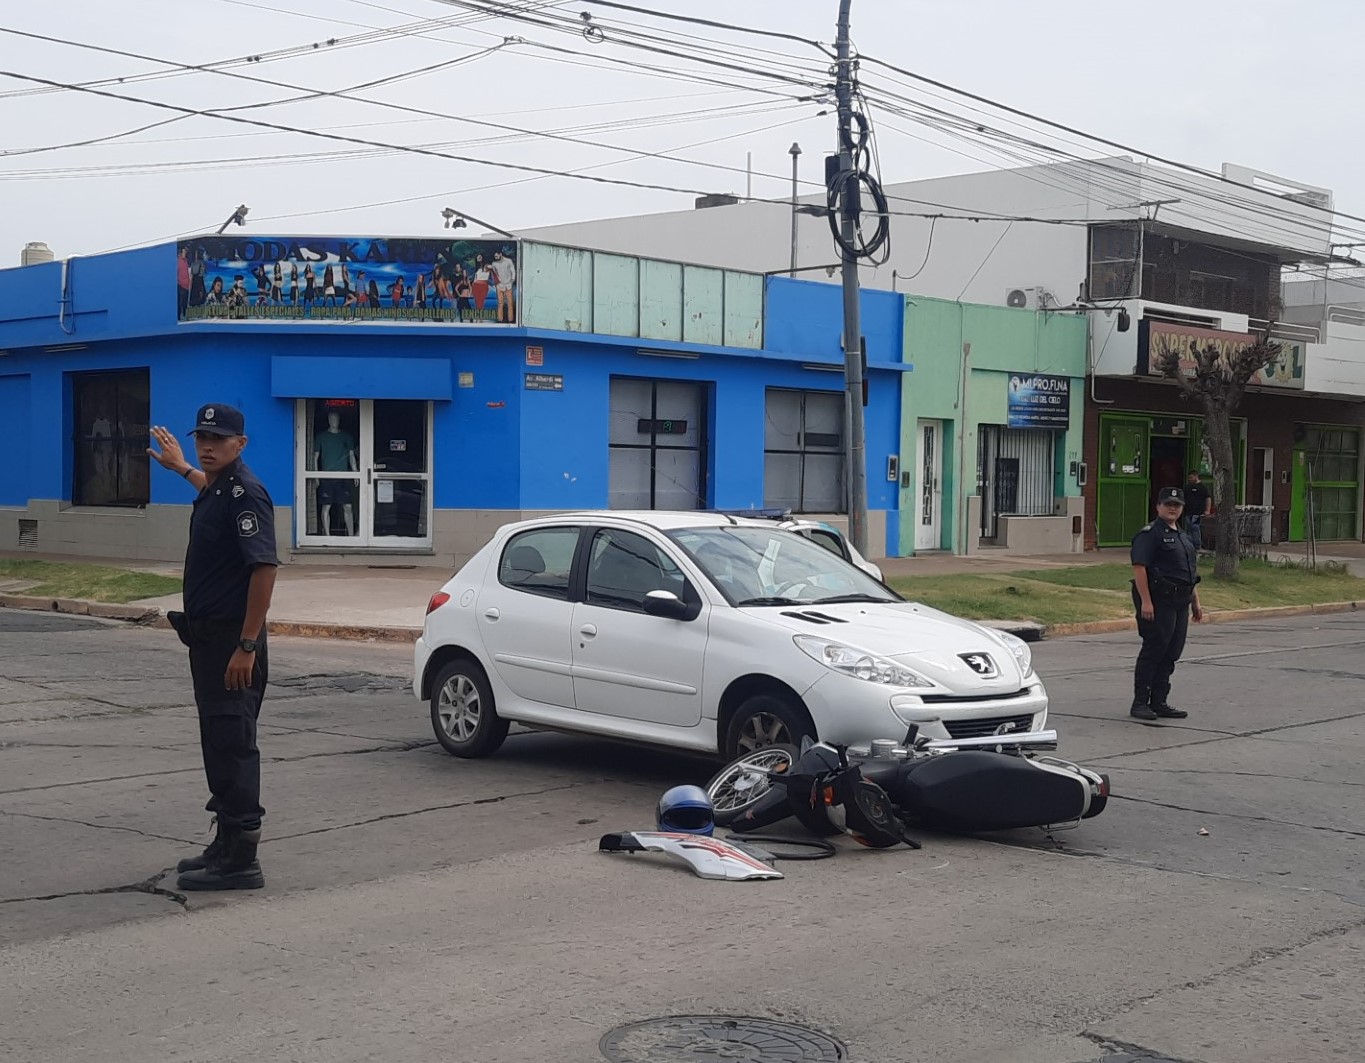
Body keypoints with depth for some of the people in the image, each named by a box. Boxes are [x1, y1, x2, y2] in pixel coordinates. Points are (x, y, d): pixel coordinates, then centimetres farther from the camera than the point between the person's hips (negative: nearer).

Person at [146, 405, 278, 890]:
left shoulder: (245, 493, -17)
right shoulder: (214, 489, 12)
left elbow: (264, 568, -24)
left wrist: (247, 645, -26)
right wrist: (182, 467, 54)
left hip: (232, 641, -10)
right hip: (208, 636, 10)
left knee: (232, 745, -7)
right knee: (219, 744, 15)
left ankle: (240, 861, -3)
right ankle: (227, 844, 24)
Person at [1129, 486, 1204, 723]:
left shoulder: (1182, 536, 21)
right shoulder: (1149, 534, -8)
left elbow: (1191, 572, 27)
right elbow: (1139, 567, -16)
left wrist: (1195, 601, 22)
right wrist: (1145, 601, -23)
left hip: (1180, 601, 9)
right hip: (1158, 600, -9)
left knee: (1171, 653, 9)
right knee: (1153, 650, -8)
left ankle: (1159, 703, 15)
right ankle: (1140, 703, -2)